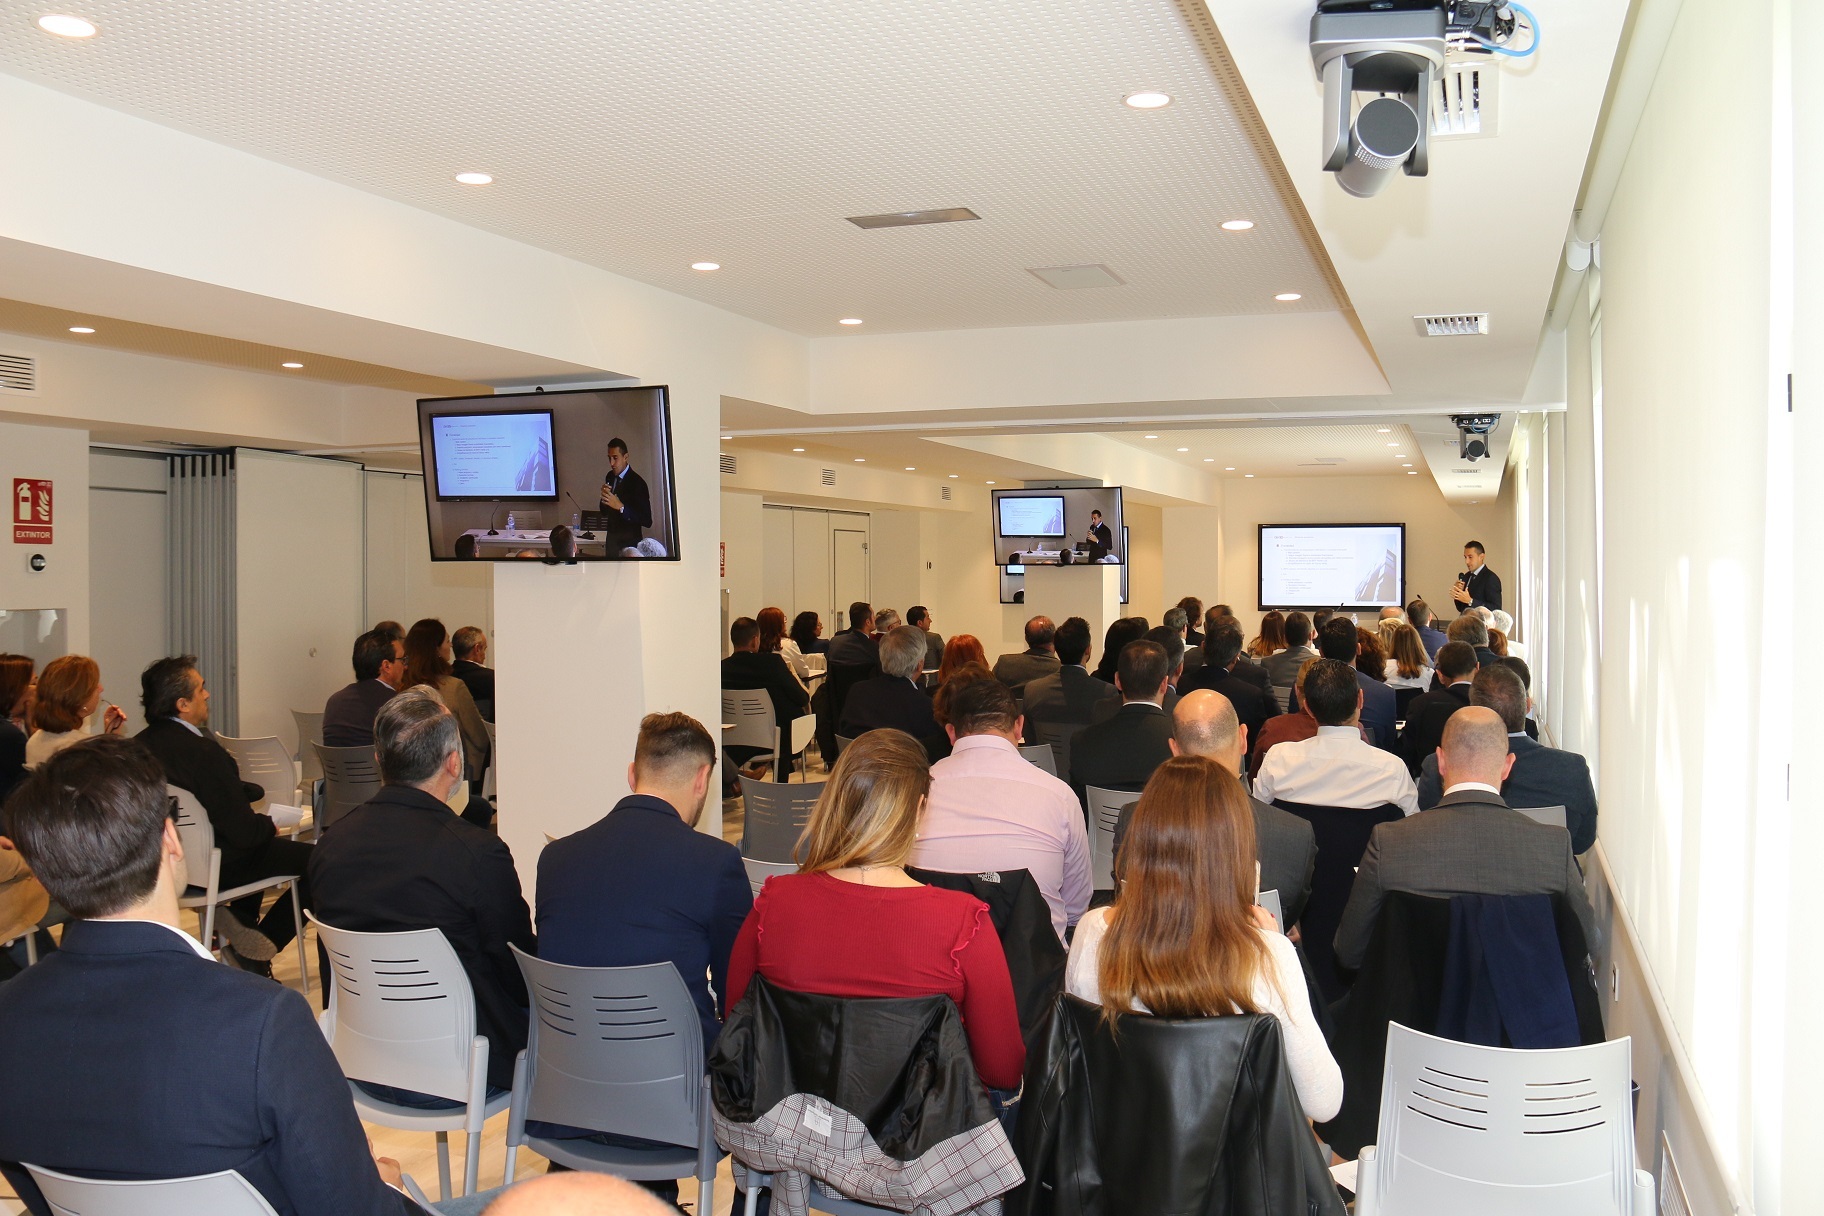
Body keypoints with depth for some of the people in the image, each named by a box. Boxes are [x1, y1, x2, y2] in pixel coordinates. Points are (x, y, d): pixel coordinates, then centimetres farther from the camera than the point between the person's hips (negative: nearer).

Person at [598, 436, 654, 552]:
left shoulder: (637, 483, -18)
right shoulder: (610, 477, 3)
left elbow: (647, 521, -21)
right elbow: (604, 510, 12)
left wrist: (621, 507, -29)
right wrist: (604, 495, -8)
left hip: (629, 543, -6)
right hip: (612, 540, 6)